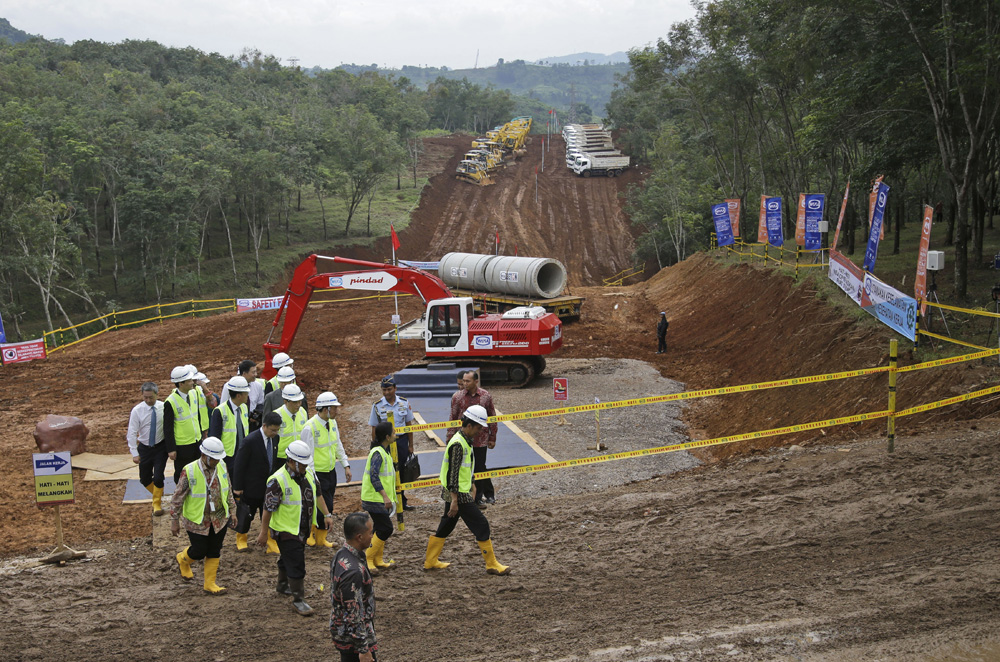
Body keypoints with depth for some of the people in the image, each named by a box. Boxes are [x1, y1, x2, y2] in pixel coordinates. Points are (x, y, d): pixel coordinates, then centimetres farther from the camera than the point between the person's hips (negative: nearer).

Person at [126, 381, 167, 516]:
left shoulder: (164, 408, -11)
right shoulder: (137, 410, -12)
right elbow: (132, 433, -10)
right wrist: (134, 453, -13)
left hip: (161, 447, -1)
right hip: (144, 448, 1)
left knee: (158, 477, -9)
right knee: (145, 479, 10)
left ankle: (157, 503, 16)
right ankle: (157, 495, 41)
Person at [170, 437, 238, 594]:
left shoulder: (221, 467, -5)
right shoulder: (189, 472, -20)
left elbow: (228, 491, 10)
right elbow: (178, 497, -12)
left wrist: (232, 510, 13)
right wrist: (174, 521, -8)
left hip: (219, 519, 4)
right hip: (197, 521, -4)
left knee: (214, 552, 10)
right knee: (199, 552, 5)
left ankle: (210, 584, 24)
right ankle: (183, 559, 40)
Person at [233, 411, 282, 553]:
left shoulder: (275, 439, -1)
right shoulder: (250, 441, -20)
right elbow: (239, 465, -15)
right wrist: (237, 487, -12)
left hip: (270, 486, 5)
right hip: (252, 487, -4)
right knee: (245, 514, 12)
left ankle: (272, 546, 9)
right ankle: (241, 540, 33)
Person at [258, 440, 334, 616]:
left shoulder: (308, 474, 1)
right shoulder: (278, 480, -24)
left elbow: (317, 495, 16)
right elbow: (268, 508, -19)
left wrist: (327, 514, 13)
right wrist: (263, 533, -16)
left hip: (303, 528, 8)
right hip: (286, 530, -8)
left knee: (287, 558, 27)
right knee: (296, 565, -7)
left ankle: (283, 585, 48)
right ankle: (298, 600, 3)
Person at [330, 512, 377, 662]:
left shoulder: (341, 555, 0)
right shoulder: (353, 571, -30)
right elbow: (353, 615, -27)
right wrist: (363, 649, -20)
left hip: (341, 632, 9)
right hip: (353, 639, -9)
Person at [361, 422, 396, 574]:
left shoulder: (383, 451, 12)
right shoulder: (378, 453, -20)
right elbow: (374, 476, -29)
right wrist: (385, 496, -35)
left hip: (378, 499, 10)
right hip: (375, 499, -10)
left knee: (382, 528, 14)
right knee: (386, 529, -10)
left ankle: (377, 560, 24)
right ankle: (367, 559, -3)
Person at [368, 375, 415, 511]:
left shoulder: (404, 403, 1)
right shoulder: (377, 406, -5)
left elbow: (408, 424, 8)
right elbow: (374, 429, 0)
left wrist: (410, 445, 8)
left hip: (402, 440, 2)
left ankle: (402, 502, 23)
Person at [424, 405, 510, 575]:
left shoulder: (465, 441, 11)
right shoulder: (458, 444, -21)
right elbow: (453, 473, -23)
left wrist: (472, 486, 26)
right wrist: (454, 500, -24)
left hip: (457, 493, 10)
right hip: (458, 495, -10)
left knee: (446, 526, 17)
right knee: (481, 525, -4)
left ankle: (430, 561, 26)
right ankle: (492, 565, 3)